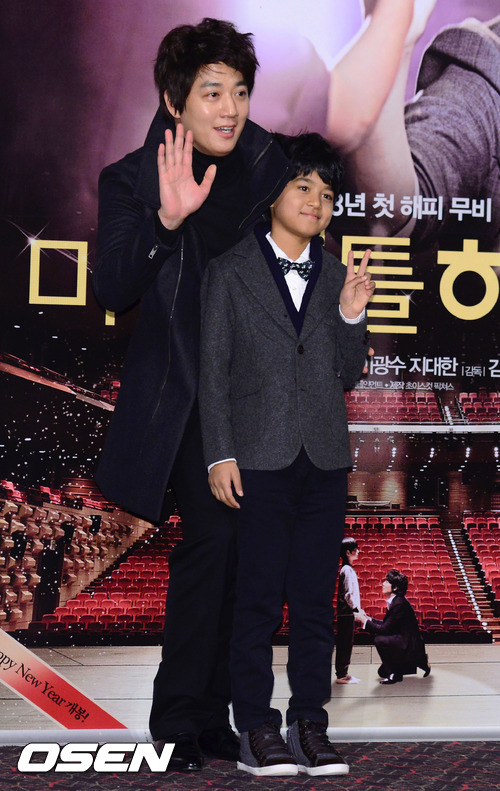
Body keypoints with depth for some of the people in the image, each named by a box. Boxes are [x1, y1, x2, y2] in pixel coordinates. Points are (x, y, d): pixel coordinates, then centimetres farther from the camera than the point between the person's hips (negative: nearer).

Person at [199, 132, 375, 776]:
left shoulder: (337, 277, 12)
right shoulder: (230, 272, 4)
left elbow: (348, 375, 13)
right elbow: (213, 371, 2)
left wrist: (351, 315, -3)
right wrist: (219, 456, -5)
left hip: (325, 459, 3)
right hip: (260, 458, -3)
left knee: (315, 599, 5)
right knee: (259, 598, -2)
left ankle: (310, 726, 11)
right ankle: (256, 730, 4)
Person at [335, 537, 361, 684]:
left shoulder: (348, 569, 16)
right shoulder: (347, 570, -15)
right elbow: (348, 594, -21)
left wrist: (357, 609, 18)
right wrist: (356, 609, -16)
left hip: (346, 613, 10)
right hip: (347, 613, -10)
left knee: (346, 643, 12)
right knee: (345, 643, -6)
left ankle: (343, 673, 17)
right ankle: (341, 675, -4)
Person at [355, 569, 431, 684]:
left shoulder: (399, 604, -24)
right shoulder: (395, 601, 6)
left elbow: (385, 629, -23)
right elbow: (386, 624, 13)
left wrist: (364, 620, -16)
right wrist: (367, 618, 3)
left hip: (411, 646, -10)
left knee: (380, 640, -29)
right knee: (382, 672, 17)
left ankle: (394, 674, -14)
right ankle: (420, 661, 25)